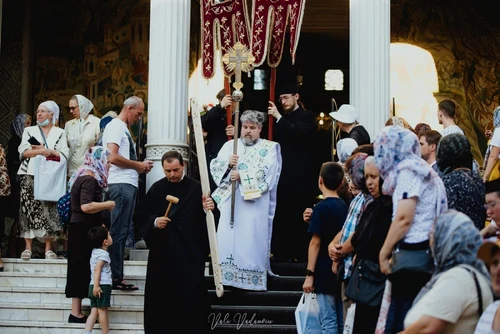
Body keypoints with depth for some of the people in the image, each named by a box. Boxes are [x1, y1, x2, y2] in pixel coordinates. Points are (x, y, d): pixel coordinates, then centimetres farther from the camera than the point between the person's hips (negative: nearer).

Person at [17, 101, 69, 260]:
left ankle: (48, 248, -2)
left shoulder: (60, 133, 11)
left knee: (49, 210, -5)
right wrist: (43, 151, -13)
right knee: (29, 209, -5)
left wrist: (42, 149, -9)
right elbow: (23, 152, -1)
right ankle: (28, 248, -4)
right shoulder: (29, 131, 14)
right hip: (30, 175, 1)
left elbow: (64, 155, -2)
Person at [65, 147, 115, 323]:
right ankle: (76, 313, -3)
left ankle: (76, 312, 14)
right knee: (82, 269, -6)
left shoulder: (83, 177, 14)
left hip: (82, 230, 10)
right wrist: (108, 204, -17)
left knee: (80, 269, 10)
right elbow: (86, 206, -29)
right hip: (84, 231, -10)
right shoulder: (89, 180, -17)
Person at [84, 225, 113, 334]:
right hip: (102, 286, -8)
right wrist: (96, 285, -28)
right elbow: (97, 269, -22)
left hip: (93, 286, 8)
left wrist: (103, 231, 34)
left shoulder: (95, 251, 14)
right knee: (103, 311, -1)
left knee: (94, 311, 6)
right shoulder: (104, 254, -12)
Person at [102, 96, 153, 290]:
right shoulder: (115, 127, -7)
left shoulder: (124, 129, 22)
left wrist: (140, 166, 11)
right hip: (120, 185, -10)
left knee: (122, 232, 10)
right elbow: (113, 157, -18)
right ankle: (115, 277, -7)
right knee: (118, 232, -8)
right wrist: (138, 165, -9)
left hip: (128, 184, 10)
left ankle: (117, 276, 14)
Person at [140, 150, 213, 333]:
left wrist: (209, 208, -25)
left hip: (190, 251, -2)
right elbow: (144, 214, 11)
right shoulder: (156, 189, 6)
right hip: (163, 250, 2)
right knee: (161, 294, 4)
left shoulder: (196, 188, -1)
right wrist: (154, 221, -9)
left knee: (191, 295, -1)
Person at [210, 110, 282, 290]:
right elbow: (214, 166, 8)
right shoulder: (230, 145, 17)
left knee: (251, 239, -8)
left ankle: (253, 278, -5)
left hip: (255, 204, -3)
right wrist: (228, 164, -12)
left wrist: (242, 176, -14)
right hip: (230, 201, 3)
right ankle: (228, 276, 1)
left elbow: (266, 173, -9)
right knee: (227, 237, -3)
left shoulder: (269, 148, 6)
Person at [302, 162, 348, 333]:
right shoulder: (345, 207, 8)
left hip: (325, 272, -7)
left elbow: (315, 243, -14)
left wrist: (309, 274, -12)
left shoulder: (321, 208, -12)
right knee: (340, 320, 11)